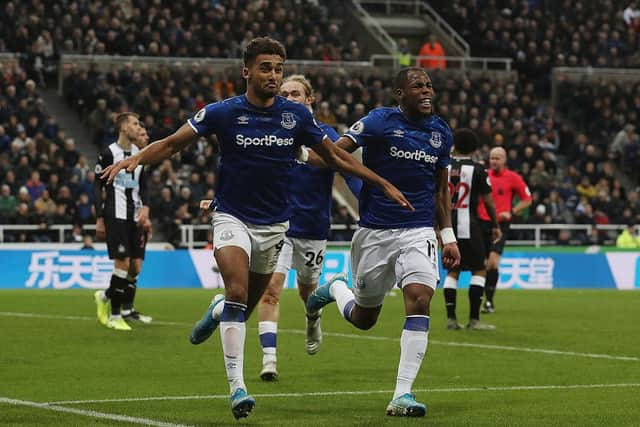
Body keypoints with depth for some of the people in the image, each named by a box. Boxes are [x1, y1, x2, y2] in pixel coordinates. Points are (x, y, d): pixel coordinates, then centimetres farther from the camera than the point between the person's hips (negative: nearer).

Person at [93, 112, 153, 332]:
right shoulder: (108, 154, -4)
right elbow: (97, 187, -3)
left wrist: (144, 209, 1)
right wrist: (99, 219, -7)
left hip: (135, 217, 6)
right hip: (116, 216, -6)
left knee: (136, 264, 1)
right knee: (123, 263, -11)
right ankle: (114, 314, -1)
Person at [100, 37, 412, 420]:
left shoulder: (297, 115, -4)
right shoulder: (223, 112, -11)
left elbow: (334, 155, 8)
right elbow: (172, 144, -7)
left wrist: (382, 183, 6)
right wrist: (134, 160, -24)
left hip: (275, 223, 3)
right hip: (232, 218, -3)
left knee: (248, 304, 11)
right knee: (237, 293, -22)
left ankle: (218, 311, 49)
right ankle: (237, 385, -21)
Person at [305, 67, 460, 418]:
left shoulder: (441, 132, 8)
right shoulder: (381, 121, -7)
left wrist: (448, 237, 14)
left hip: (418, 232, 3)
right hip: (374, 232, -2)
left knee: (419, 300, -21)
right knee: (363, 319, 9)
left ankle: (402, 395, -18)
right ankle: (336, 289, 47)